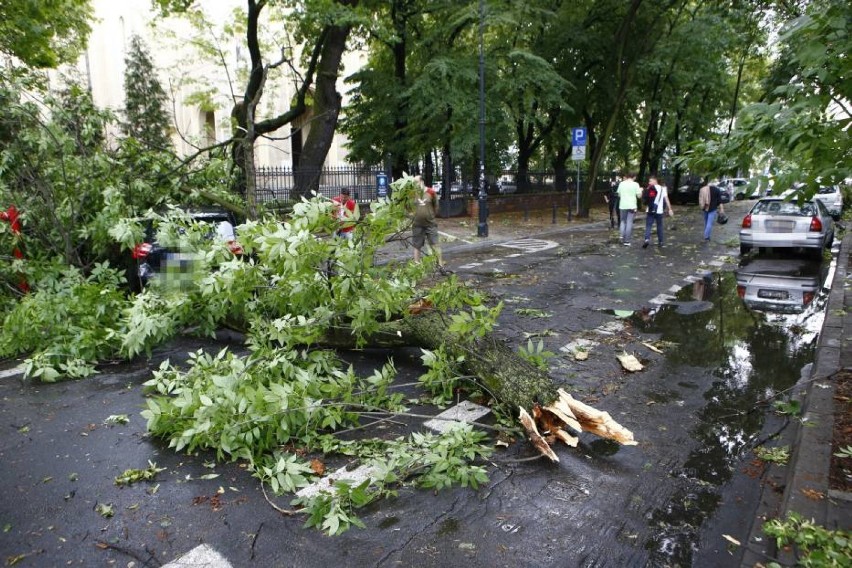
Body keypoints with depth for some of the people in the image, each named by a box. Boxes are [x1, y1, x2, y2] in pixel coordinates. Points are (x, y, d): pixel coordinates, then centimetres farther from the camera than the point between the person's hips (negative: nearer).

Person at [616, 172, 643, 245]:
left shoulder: (621, 183, 2)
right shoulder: (635, 184, -6)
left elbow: (619, 194, 11)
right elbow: (639, 196, -5)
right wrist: (640, 190, 14)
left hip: (623, 206, 2)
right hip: (632, 206, -2)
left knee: (623, 221, 17)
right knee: (629, 223, 2)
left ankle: (622, 236, 1)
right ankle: (627, 241, 0)